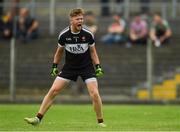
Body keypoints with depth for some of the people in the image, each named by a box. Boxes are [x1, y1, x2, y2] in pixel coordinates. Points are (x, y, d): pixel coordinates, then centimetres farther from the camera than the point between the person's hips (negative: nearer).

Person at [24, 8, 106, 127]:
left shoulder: (88, 34, -12)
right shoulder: (63, 35, -11)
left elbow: (93, 51, 2)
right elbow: (59, 51, 7)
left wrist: (98, 67, -5)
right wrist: (54, 66, 7)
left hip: (87, 67, -1)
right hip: (69, 67, 1)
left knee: (94, 93, -15)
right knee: (53, 90, -7)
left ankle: (100, 121, 3)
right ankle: (38, 118, -1)